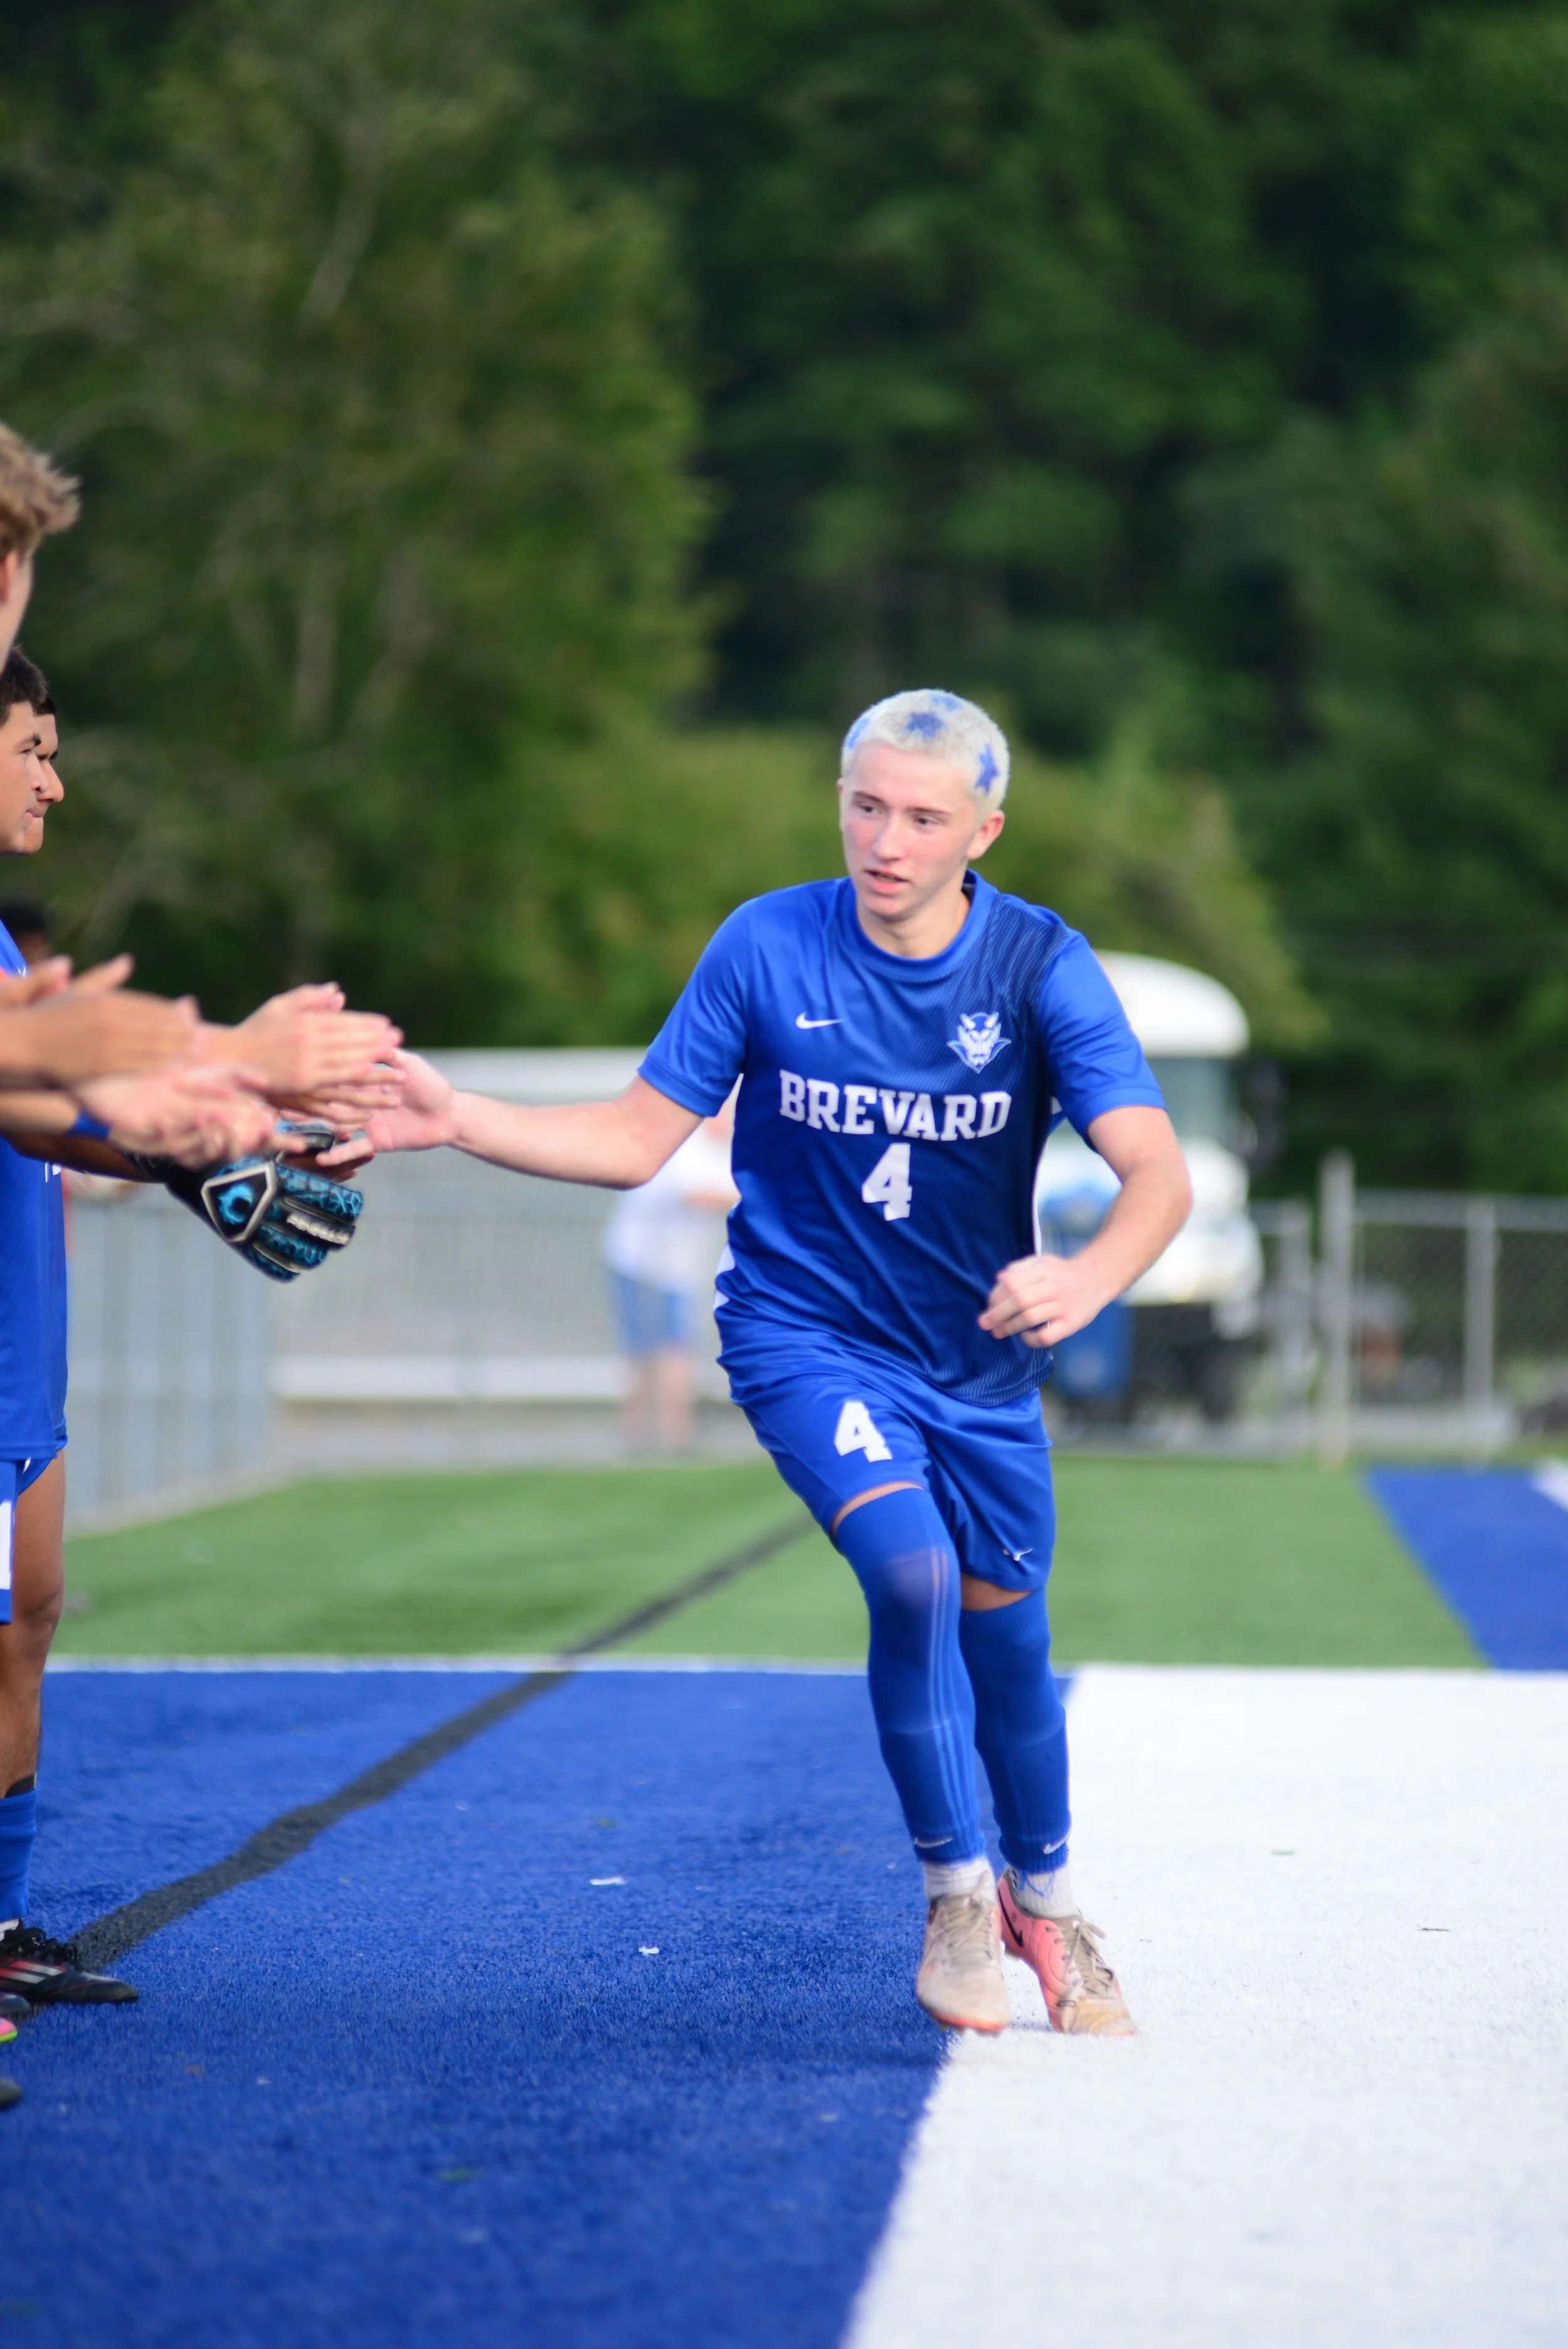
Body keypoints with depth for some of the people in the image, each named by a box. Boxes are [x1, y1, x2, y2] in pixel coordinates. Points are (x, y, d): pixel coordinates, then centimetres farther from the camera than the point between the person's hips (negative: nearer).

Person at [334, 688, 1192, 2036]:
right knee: (913, 1575, -25)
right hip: (804, 1334, -2)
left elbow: (1159, 1176, -23)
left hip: (981, 1359, 2)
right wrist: (453, 1120, -17)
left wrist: (1085, 1281, -44)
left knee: (1006, 1644, 10)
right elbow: (635, 1140, -4)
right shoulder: (767, 947, -12)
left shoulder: (1042, 967, -14)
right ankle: (954, 1892, -6)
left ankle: (1044, 1898, 39)